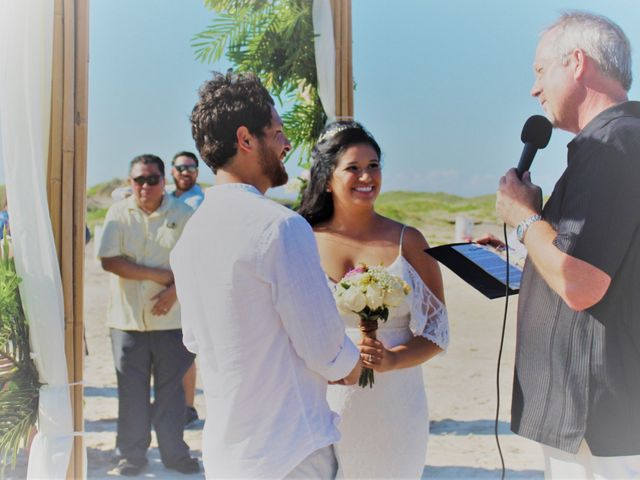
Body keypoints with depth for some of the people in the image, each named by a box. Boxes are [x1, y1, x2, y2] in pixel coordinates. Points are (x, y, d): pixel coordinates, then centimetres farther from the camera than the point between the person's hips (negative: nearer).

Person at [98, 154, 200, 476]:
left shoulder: (183, 214, 1)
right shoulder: (119, 214, 0)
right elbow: (109, 260, -9)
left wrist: (175, 290, -15)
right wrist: (160, 274, -14)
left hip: (171, 317, 0)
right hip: (128, 318, 0)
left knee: (171, 389, 8)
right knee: (132, 391, 8)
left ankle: (174, 453, 22)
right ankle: (132, 455, 22)